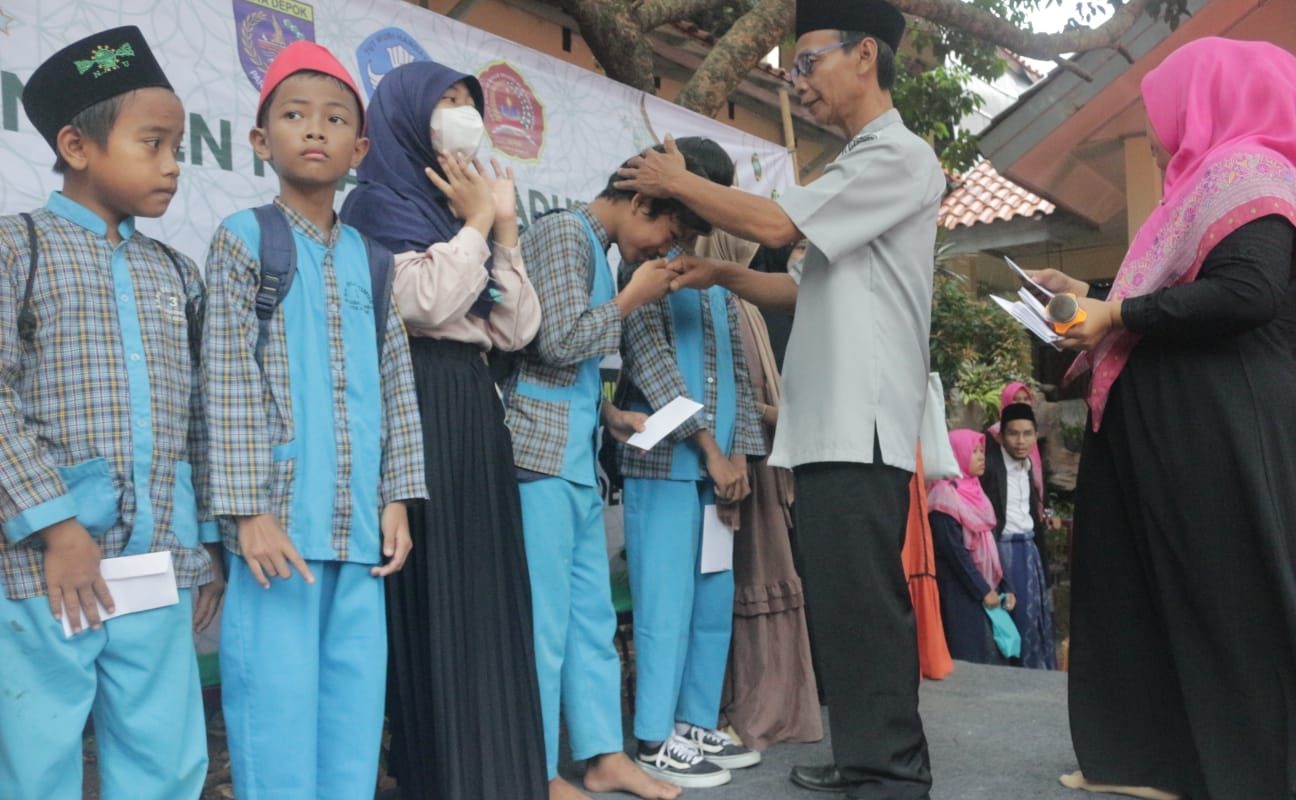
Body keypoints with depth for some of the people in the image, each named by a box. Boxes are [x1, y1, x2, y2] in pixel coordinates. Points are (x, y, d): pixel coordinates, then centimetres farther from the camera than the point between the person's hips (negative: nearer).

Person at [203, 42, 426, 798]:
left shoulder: (369, 256, 14)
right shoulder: (244, 238, 0)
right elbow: (229, 383, -6)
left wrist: (397, 497, 8)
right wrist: (249, 508, -12)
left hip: (358, 522, 5)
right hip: (282, 516, -4)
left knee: (356, 702, 10)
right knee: (278, 703, -1)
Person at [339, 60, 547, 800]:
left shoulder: (461, 210, 21)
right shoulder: (378, 207, -2)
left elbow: (518, 329, 13)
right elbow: (427, 302, -20)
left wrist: (503, 229, 7)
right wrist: (476, 224, -6)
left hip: (475, 408, 8)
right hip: (417, 407, -8)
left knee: (486, 593, 9)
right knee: (433, 602, -5)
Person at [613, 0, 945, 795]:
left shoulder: (900, 156, -7)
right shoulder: (856, 167, 23)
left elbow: (776, 222, -15)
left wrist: (678, 182, -1)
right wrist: (724, 275, 12)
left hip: (863, 420, -10)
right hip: (831, 421, 10)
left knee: (865, 598, -8)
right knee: (844, 597, 12)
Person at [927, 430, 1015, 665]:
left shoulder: (975, 491, 14)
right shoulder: (945, 494, -12)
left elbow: (990, 544, 14)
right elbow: (954, 551, -17)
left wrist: (1005, 587, 7)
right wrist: (982, 590, -15)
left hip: (987, 588, 8)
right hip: (961, 592, -8)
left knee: (991, 654, 8)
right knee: (969, 659, -6)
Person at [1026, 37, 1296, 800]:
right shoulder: (1212, 179, 20)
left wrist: (1118, 315, -18)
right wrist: (1090, 298, 22)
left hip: (1222, 430, -10)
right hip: (1181, 425, 10)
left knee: (1227, 598, -5)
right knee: (1160, 587, 10)